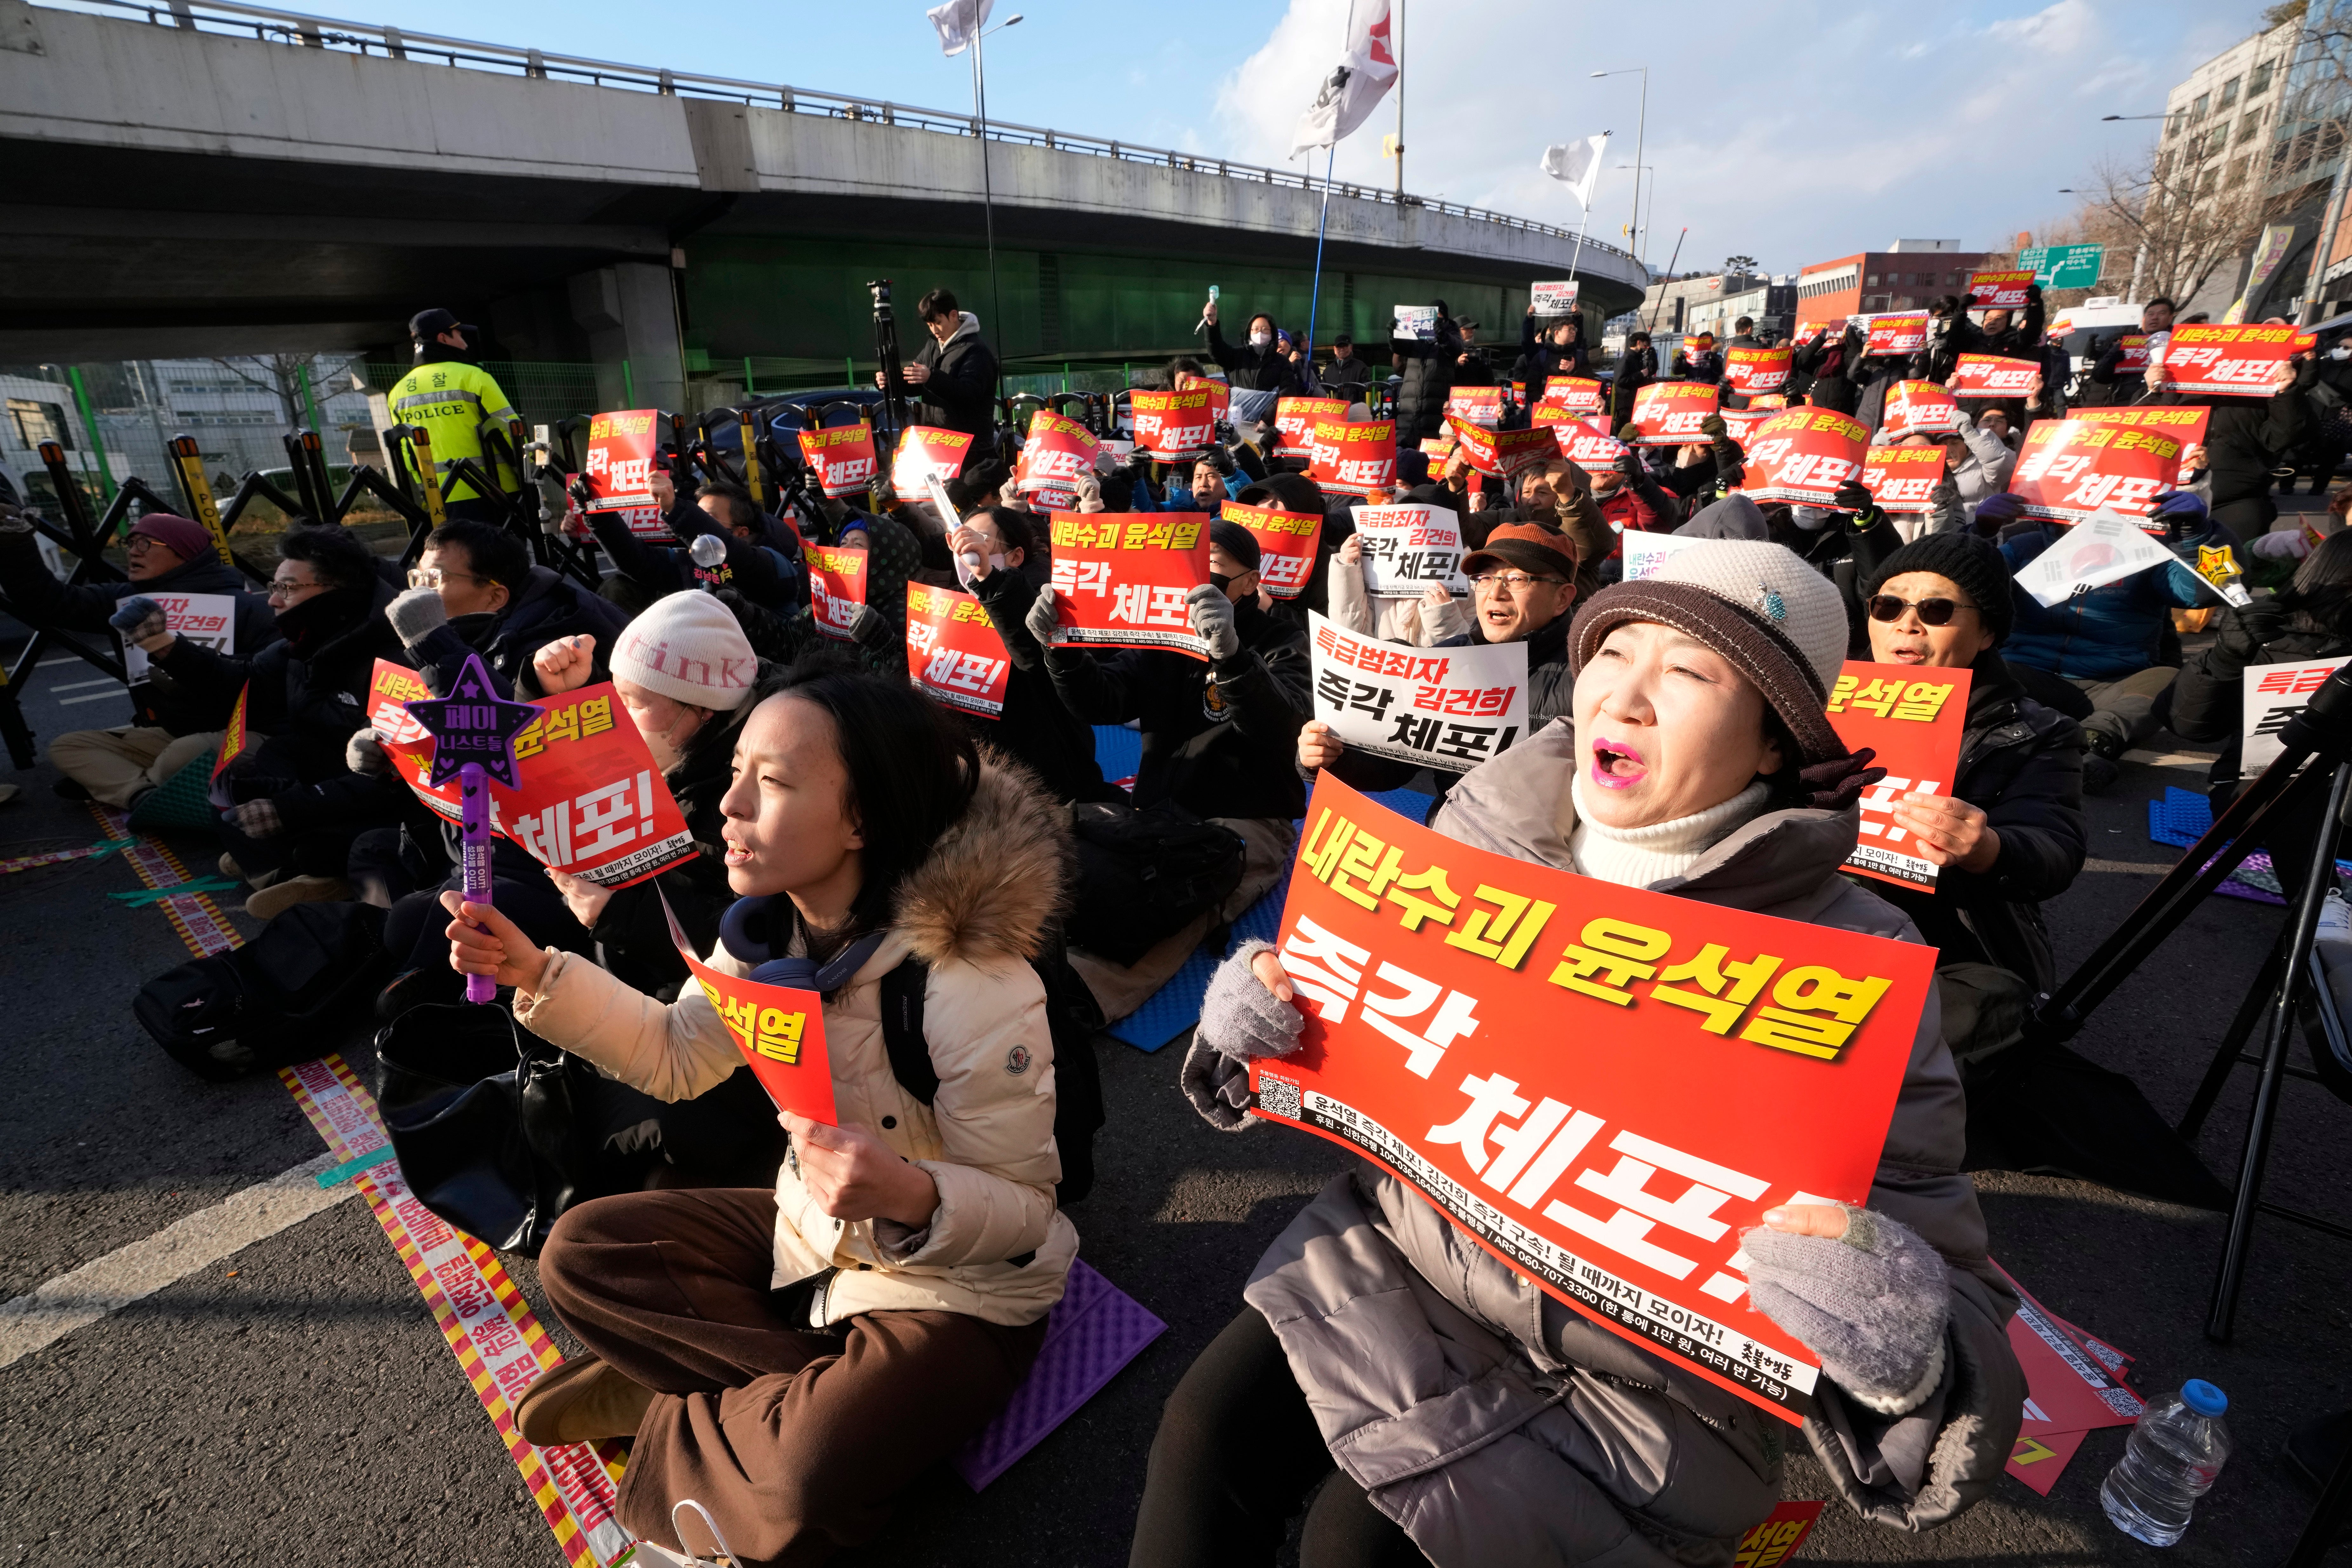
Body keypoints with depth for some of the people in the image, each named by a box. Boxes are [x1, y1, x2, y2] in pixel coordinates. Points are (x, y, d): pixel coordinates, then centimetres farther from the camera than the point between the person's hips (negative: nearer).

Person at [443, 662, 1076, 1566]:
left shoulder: (976, 981, -32)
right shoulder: (770, 930, -9)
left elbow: (1024, 1212, -23)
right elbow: (678, 1058, 5)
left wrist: (912, 1199, -43)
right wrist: (535, 975, -5)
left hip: (957, 1287, -6)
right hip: (814, 1233, 7)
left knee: (805, 1484, -30)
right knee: (581, 1253, 1)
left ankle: (684, 1415, 4)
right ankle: (821, 1392, -1)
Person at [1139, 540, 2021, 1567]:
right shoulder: (1487, 827, -8)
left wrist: (1909, 1344, -36)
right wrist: (1257, 1015, -14)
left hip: (1640, 1374, -3)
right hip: (1408, 1243, 4)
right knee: (1209, 1429, -6)